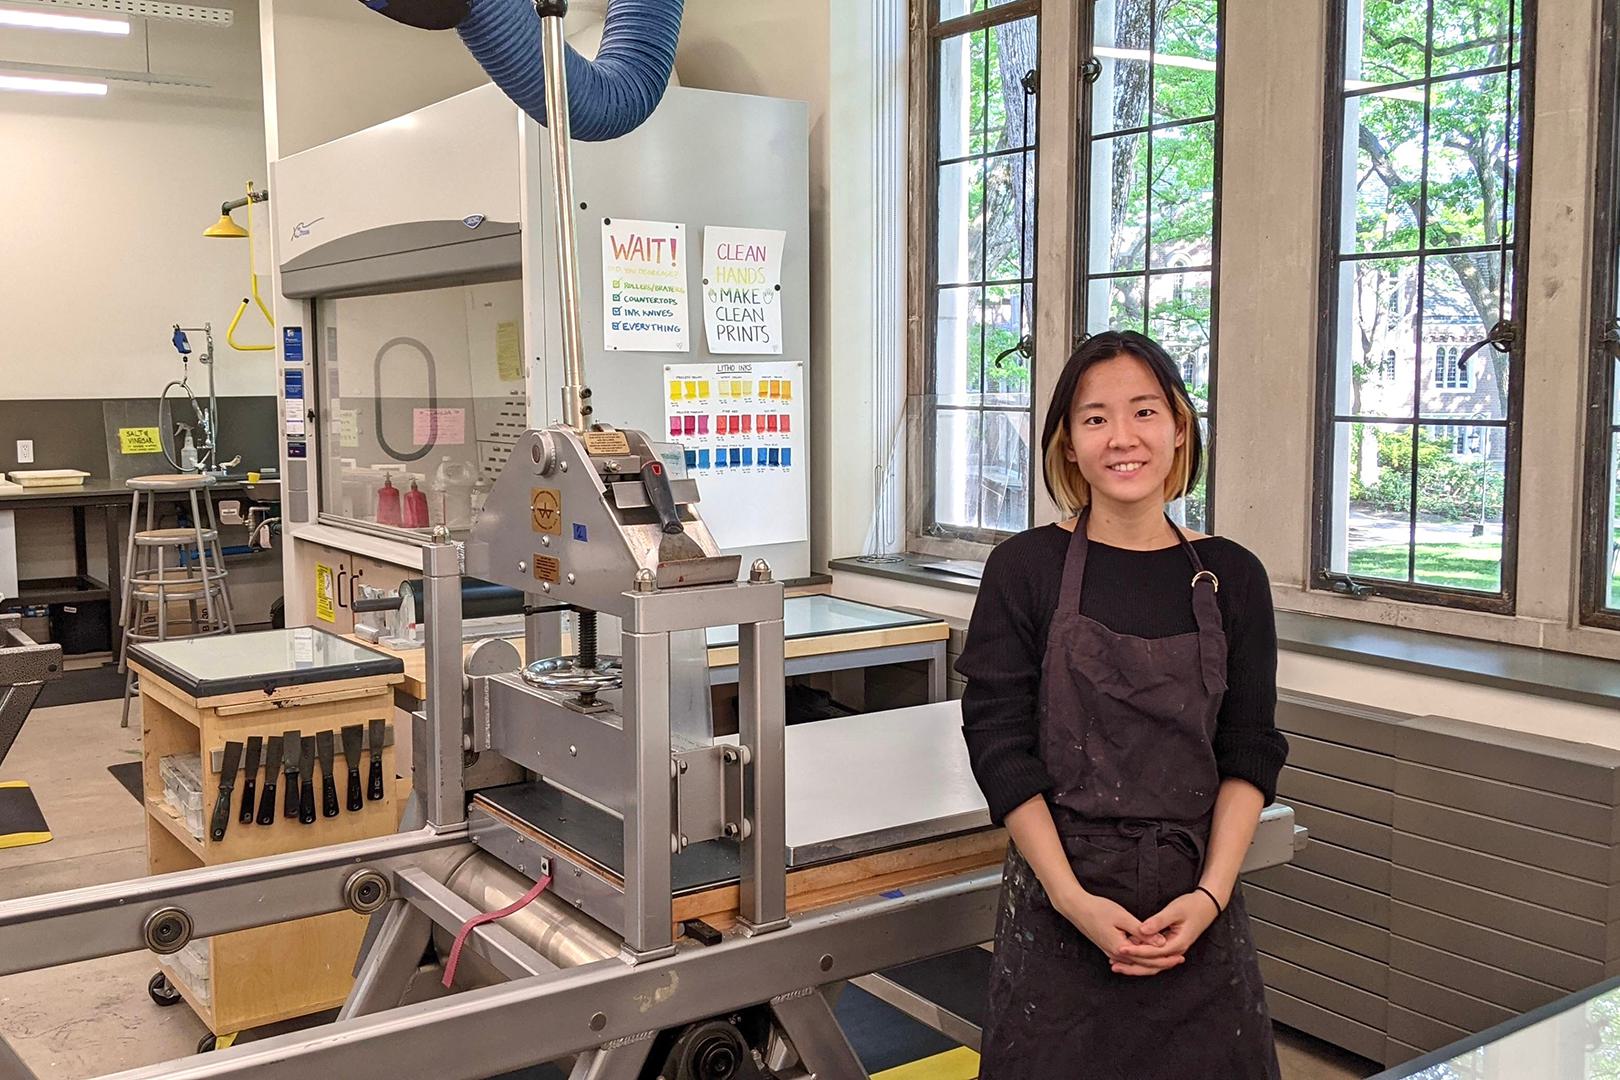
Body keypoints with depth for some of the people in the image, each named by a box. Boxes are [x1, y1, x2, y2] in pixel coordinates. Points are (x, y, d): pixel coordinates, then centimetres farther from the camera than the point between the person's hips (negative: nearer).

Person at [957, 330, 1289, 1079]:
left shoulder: (1231, 578, 2)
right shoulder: (1026, 569, -5)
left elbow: (1250, 752, 3)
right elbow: (1000, 743, -7)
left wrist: (1211, 892, -9)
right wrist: (1073, 898, -13)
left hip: (1196, 900, 2)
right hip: (1061, 894, -2)